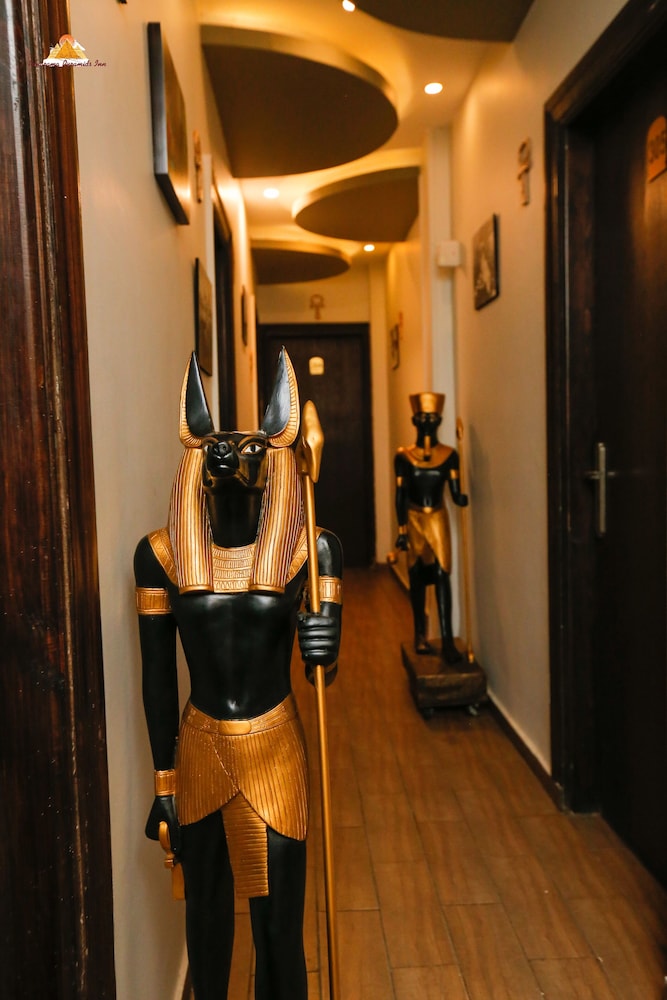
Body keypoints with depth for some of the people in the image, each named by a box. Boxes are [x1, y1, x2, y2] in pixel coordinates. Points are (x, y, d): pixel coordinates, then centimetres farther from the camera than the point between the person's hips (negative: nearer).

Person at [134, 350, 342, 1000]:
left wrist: (325, 646, -26)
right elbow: (157, 679, 0)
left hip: (274, 756, -1)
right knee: (206, 915, 19)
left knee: (278, 929, 9)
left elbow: (322, 672, -2)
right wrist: (163, 785, 5)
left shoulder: (310, 549, -8)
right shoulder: (160, 553, -6)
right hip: (198, 753, 1)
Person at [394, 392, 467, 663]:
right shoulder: (403, 456, -4)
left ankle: (447, 640, -6)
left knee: (442, 576, -8)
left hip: (438, 520, 0)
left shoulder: (449, 455, -4)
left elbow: (456, 495, -8)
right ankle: (421, 635, 22)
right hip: (415, 521, 0)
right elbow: (400, 495, -3)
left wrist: (471, 497, -30)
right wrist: (402, 530, -5)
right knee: (417, 578, 9)